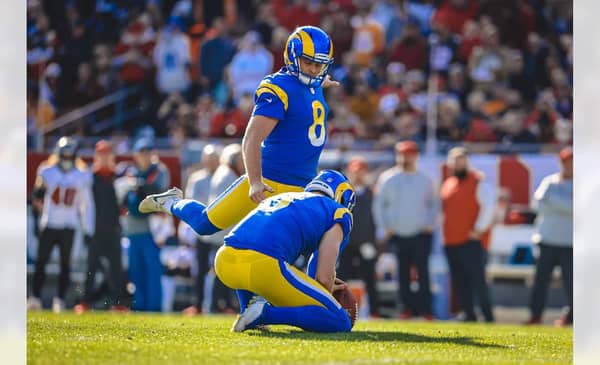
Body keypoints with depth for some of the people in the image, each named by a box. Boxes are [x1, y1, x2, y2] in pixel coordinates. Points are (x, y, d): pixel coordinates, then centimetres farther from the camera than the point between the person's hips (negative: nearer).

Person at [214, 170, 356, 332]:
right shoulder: (336, 212, 16)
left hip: (224, 261, 6)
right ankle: (265, 313, -12)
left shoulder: (277, 199, 35)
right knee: (340, 323, 3)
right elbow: (324, 277, 9)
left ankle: (248, 309, 20)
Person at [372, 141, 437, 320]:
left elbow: (433, 204, 15)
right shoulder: (387, 179, 5)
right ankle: (408, 307, 9)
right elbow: (378, 205, 7)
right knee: (403, 273, 2)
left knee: (422, 271, -9)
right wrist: (383, 229, 1)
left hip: (421, 234, -1)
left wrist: (430, 224, 2)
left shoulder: (424, 180, 9)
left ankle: (425, 309, -9)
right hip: (397, 235, 1)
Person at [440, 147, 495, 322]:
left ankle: (488, 316, -8)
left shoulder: (477, 183, -4)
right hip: (451, 242, 7)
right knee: (458, 282, 6)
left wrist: (479, 229, -14)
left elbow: (489, 205, -12)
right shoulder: (447, 184, 17)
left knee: (477, 279, -12)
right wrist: (445, 232, 14)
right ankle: (469, 314, 11)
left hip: (471, 242, -7)